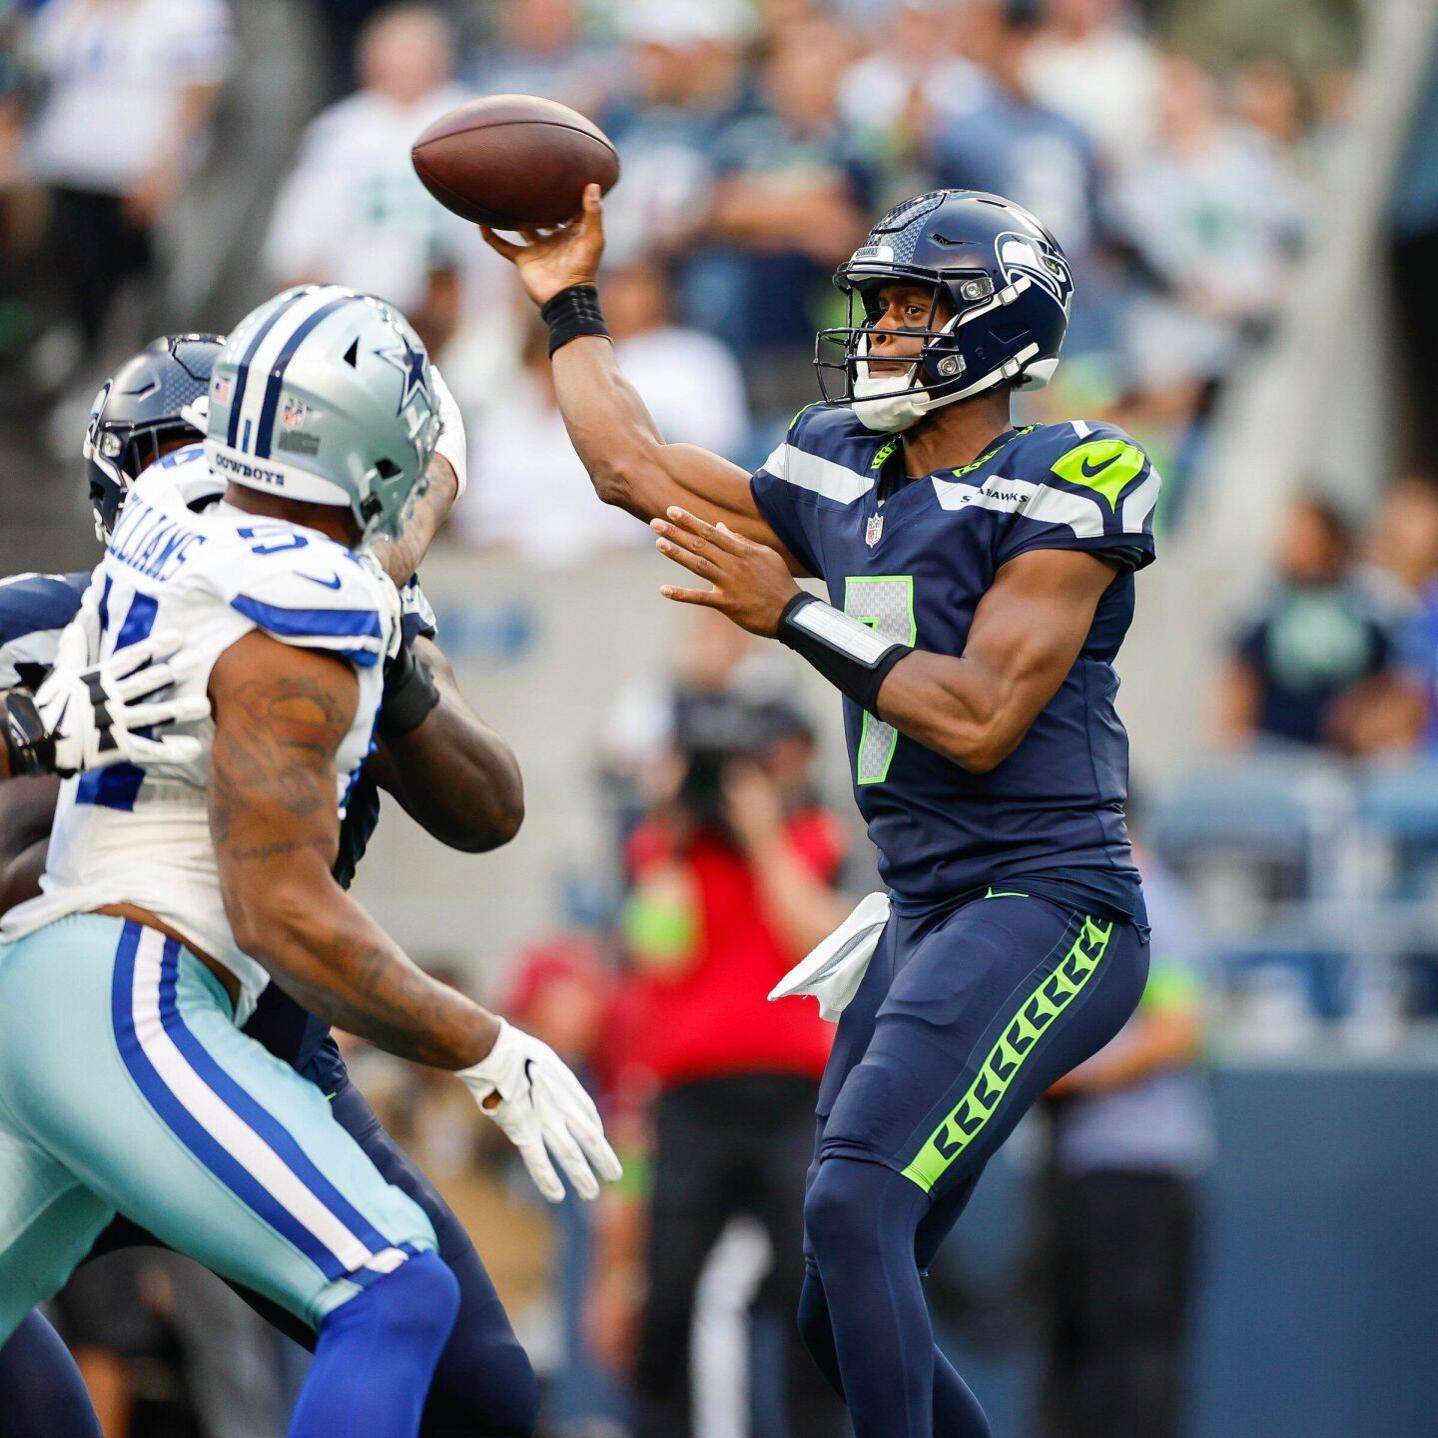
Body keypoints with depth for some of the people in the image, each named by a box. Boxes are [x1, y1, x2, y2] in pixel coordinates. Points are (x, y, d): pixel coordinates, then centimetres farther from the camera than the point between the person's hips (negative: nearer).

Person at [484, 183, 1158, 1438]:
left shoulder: (1057, 489, -10)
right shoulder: (843, 476, 14)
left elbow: (981, 720, -18)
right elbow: (639, 471, 26)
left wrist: (794, 616, -15)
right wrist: (570, 301, 30)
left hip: (1044, 907, -9)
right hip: (929, 914, 9)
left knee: (854, 1202, -25)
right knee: (846, 1319, 8)